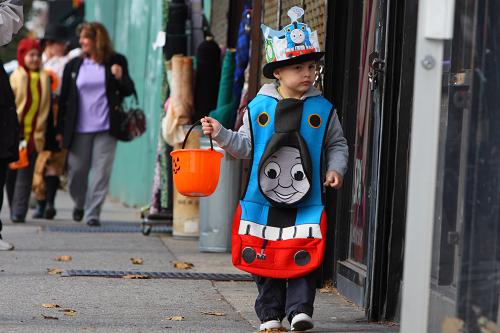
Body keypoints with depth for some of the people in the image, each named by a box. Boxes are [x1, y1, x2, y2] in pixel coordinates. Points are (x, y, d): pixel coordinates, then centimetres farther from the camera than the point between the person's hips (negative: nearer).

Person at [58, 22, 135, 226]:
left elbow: (129, 91, 9)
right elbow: (64, 99, 8)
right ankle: (80, 204, 32)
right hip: (79, 129, 2)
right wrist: (60, 130, 5)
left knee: (101, 172, -6)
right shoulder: (73, 65, 6)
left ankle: (92, 213, 0)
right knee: (76, 171, 7)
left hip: (105, 128, -2)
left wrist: (121, 78, -14)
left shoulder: (116, 62, 3)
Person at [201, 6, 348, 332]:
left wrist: (335, 169, -5)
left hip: (307, 202, -1)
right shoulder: (259, 107, 3)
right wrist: (220, 133, -5)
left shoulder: (323, 110, 3)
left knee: (304, 256, -7)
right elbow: (246, 146, 8)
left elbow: (337, 144, 11)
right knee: (264, 256, 5)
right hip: (263, 199, 1)